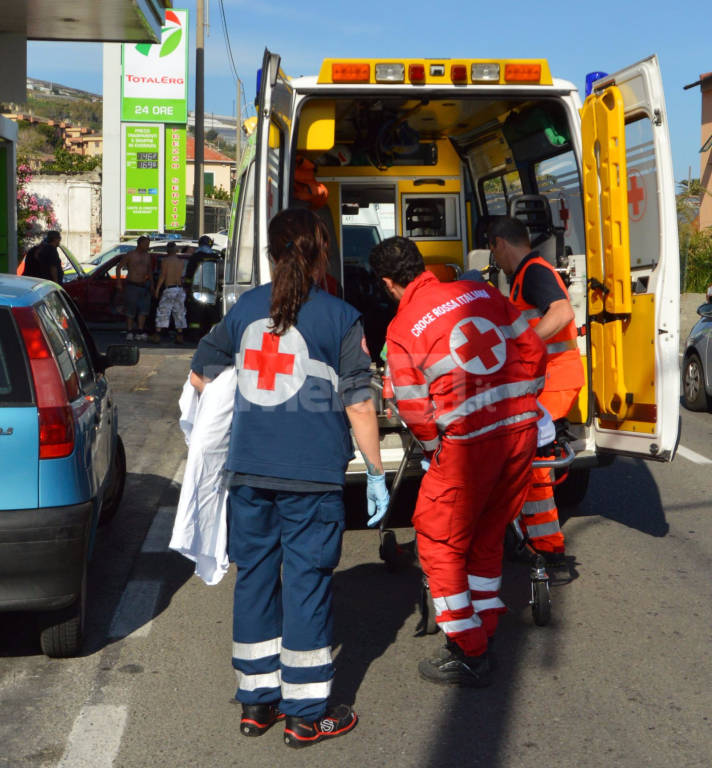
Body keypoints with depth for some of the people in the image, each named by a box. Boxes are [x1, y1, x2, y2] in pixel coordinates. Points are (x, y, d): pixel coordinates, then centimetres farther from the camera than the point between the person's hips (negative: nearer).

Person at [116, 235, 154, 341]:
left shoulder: (147, 255, 12)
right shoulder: (130, 255, -4)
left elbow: (149, 270, 24)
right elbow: (118, 267, 0)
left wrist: (151, 284, 20)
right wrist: (118, 282, -6)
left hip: (144, 286, 5)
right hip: (132, 286, -5)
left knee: (144, 310, -1)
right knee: (130, 310, -1)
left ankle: (140, 333, 3)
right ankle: (129, 332, 6)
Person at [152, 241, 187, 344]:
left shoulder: (166, 261, -6)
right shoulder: (181, 261, 7)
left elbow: (162, 275, -11)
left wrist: (157, 289, -5)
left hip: (169, 289, -5)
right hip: (180, 289, 5)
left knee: (162, 312, 0)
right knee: (179, 313, 8)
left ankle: (157, 334, -3)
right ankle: (180, 336, 7)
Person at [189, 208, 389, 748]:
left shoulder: (246, 308, 7)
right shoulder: (340, 318, -6)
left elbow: (201, 374, 15)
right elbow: (359, 405, -8)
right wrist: (376, 472, 1)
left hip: (249, 471, 4)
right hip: (312, 477, -4)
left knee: (254, 577, 14)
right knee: (307, 585, 4)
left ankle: (256, 701, 25)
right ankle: (306, 714, 14)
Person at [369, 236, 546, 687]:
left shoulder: (401, 330, -7)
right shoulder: (480, 292, 7)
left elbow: (415, 410, -6)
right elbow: (531, 348, 9)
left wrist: (436, 448, 12)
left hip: (468, 442, -6)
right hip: (521, 430, 6)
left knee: (440, 543, 10)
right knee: (489, 534, 22)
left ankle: (470, 657, 13)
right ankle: (485, 632, 33)